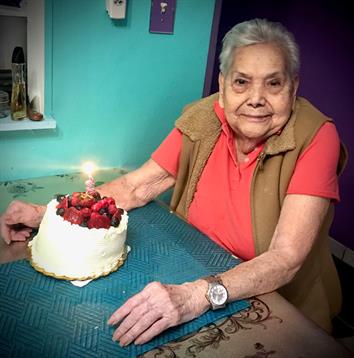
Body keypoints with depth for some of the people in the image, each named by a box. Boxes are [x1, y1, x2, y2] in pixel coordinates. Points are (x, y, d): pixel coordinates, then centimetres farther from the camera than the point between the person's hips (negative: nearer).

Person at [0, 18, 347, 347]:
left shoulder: (315, 138, -20)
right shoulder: (202, 120, -11)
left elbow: (286, 259, -26)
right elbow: (135, 187, -4)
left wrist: (199, 295, -42)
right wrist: (45, 212, -13)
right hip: (193, 273, 2)